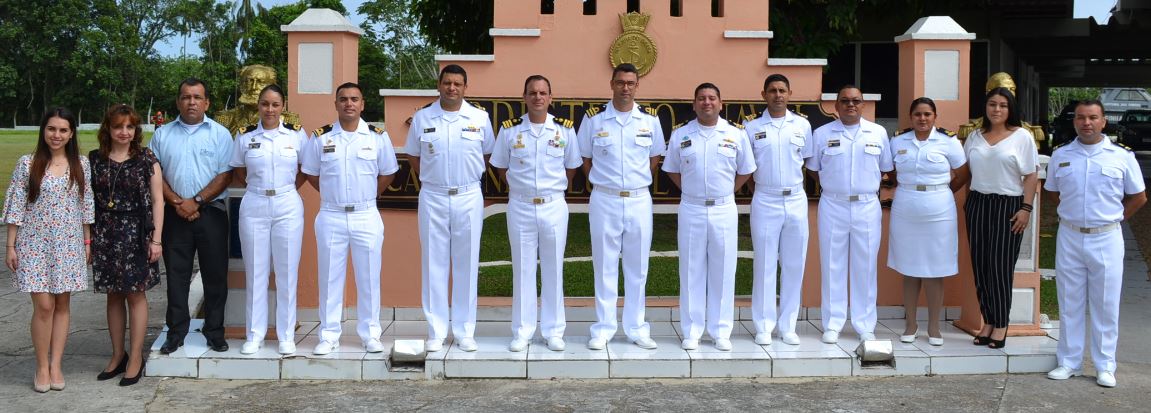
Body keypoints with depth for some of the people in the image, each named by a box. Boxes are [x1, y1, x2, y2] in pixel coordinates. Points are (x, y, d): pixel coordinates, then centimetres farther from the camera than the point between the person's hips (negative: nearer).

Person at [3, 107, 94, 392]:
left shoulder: (81, 165, 4)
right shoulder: (27, 164, -3)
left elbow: (86, 206, 8)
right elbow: (16, 208, -2)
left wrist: (88, 242, 8)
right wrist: (10, 246, -4)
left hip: (69, 245, 2)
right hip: (35, 244, -2)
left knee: (63, 304, 5)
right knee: (44, 305, -6)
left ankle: (56, 365, 13)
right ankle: (42, 367, 7)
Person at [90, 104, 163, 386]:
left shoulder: (146, 160, -1)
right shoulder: (94, 160, 6)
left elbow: (157, 201, -2)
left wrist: (156, 239, -7)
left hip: (136, 234, -3)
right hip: (104, 235, 3)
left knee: (135, 294, 1)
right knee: (113, 295, 10)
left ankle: (136, 357, 10)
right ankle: (118, 355, 21)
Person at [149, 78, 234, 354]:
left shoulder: (220, 134, 1)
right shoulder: (162, 135, 8)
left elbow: (226, 175, -5)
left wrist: (196, 201, -12)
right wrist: (177, 203, -8)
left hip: (211, 213, -2)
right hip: (175, 214, 2)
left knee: (215, 275, 2)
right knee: (176, 276, 7)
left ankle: (214, 332, 12)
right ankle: (176, 333, 16)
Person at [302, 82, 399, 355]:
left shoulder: (378, 136, 1)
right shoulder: (320, 138, 1)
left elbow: (387, 173, 10)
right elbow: (311, 174, 12)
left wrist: (366, 197, 10)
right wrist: (334, 195, 9)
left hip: (366, 216, 0)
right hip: (331, 217, 0)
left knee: (368, 277, 6)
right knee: (330, 278, 6)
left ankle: (370, 334, 16)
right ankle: (329, 336, 14)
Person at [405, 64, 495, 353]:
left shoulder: (480, 118, 0)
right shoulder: (422, 118, 1)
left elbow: (487, 155, 12)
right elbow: (413, 156, 12)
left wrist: (469, 179, 10)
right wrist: (431, 179, 8)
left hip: (468, 197, 0)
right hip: (432, 198, 0)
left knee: (466, 265, 6)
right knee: (433, 264, 4)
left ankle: (465, 331, 15)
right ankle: (436, 332, 12)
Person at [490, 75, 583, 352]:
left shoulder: (565, 129, 1)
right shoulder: (509, 130, 0)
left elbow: (571, 168, 11)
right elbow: (501, 168, 9)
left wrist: (553, 189, 8)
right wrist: (520, 188, 6)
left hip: (554, 207, 0)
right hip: (520, 207, 0)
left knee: (553, 269, 6)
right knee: (522, 269, 6)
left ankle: (553, 331, 16)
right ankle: (522, 332, 14)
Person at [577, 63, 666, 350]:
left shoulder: (650, 119, 3)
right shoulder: (594, 118, -2)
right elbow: (585, 159, 7)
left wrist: (638, 183, 9)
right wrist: (602, 183, 5)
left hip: (639, 200, 2)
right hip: (604, 200, -2)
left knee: (637, 267, 8)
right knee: (605, 266, 4)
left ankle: (636, 328, 18)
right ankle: (603, 329, 13)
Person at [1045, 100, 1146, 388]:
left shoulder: (1122, 156, -2)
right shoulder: (1061, 156, 4)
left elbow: (1139, 197, 7)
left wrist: (1111, 220, 4)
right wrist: (1073, 216, 8)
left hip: (1106, 239, -2)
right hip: (1069, 237, 2)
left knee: (1106, 305, 4)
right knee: (1069, 303, 8)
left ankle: (1105, 367, 14)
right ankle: (1069, 362, 18)